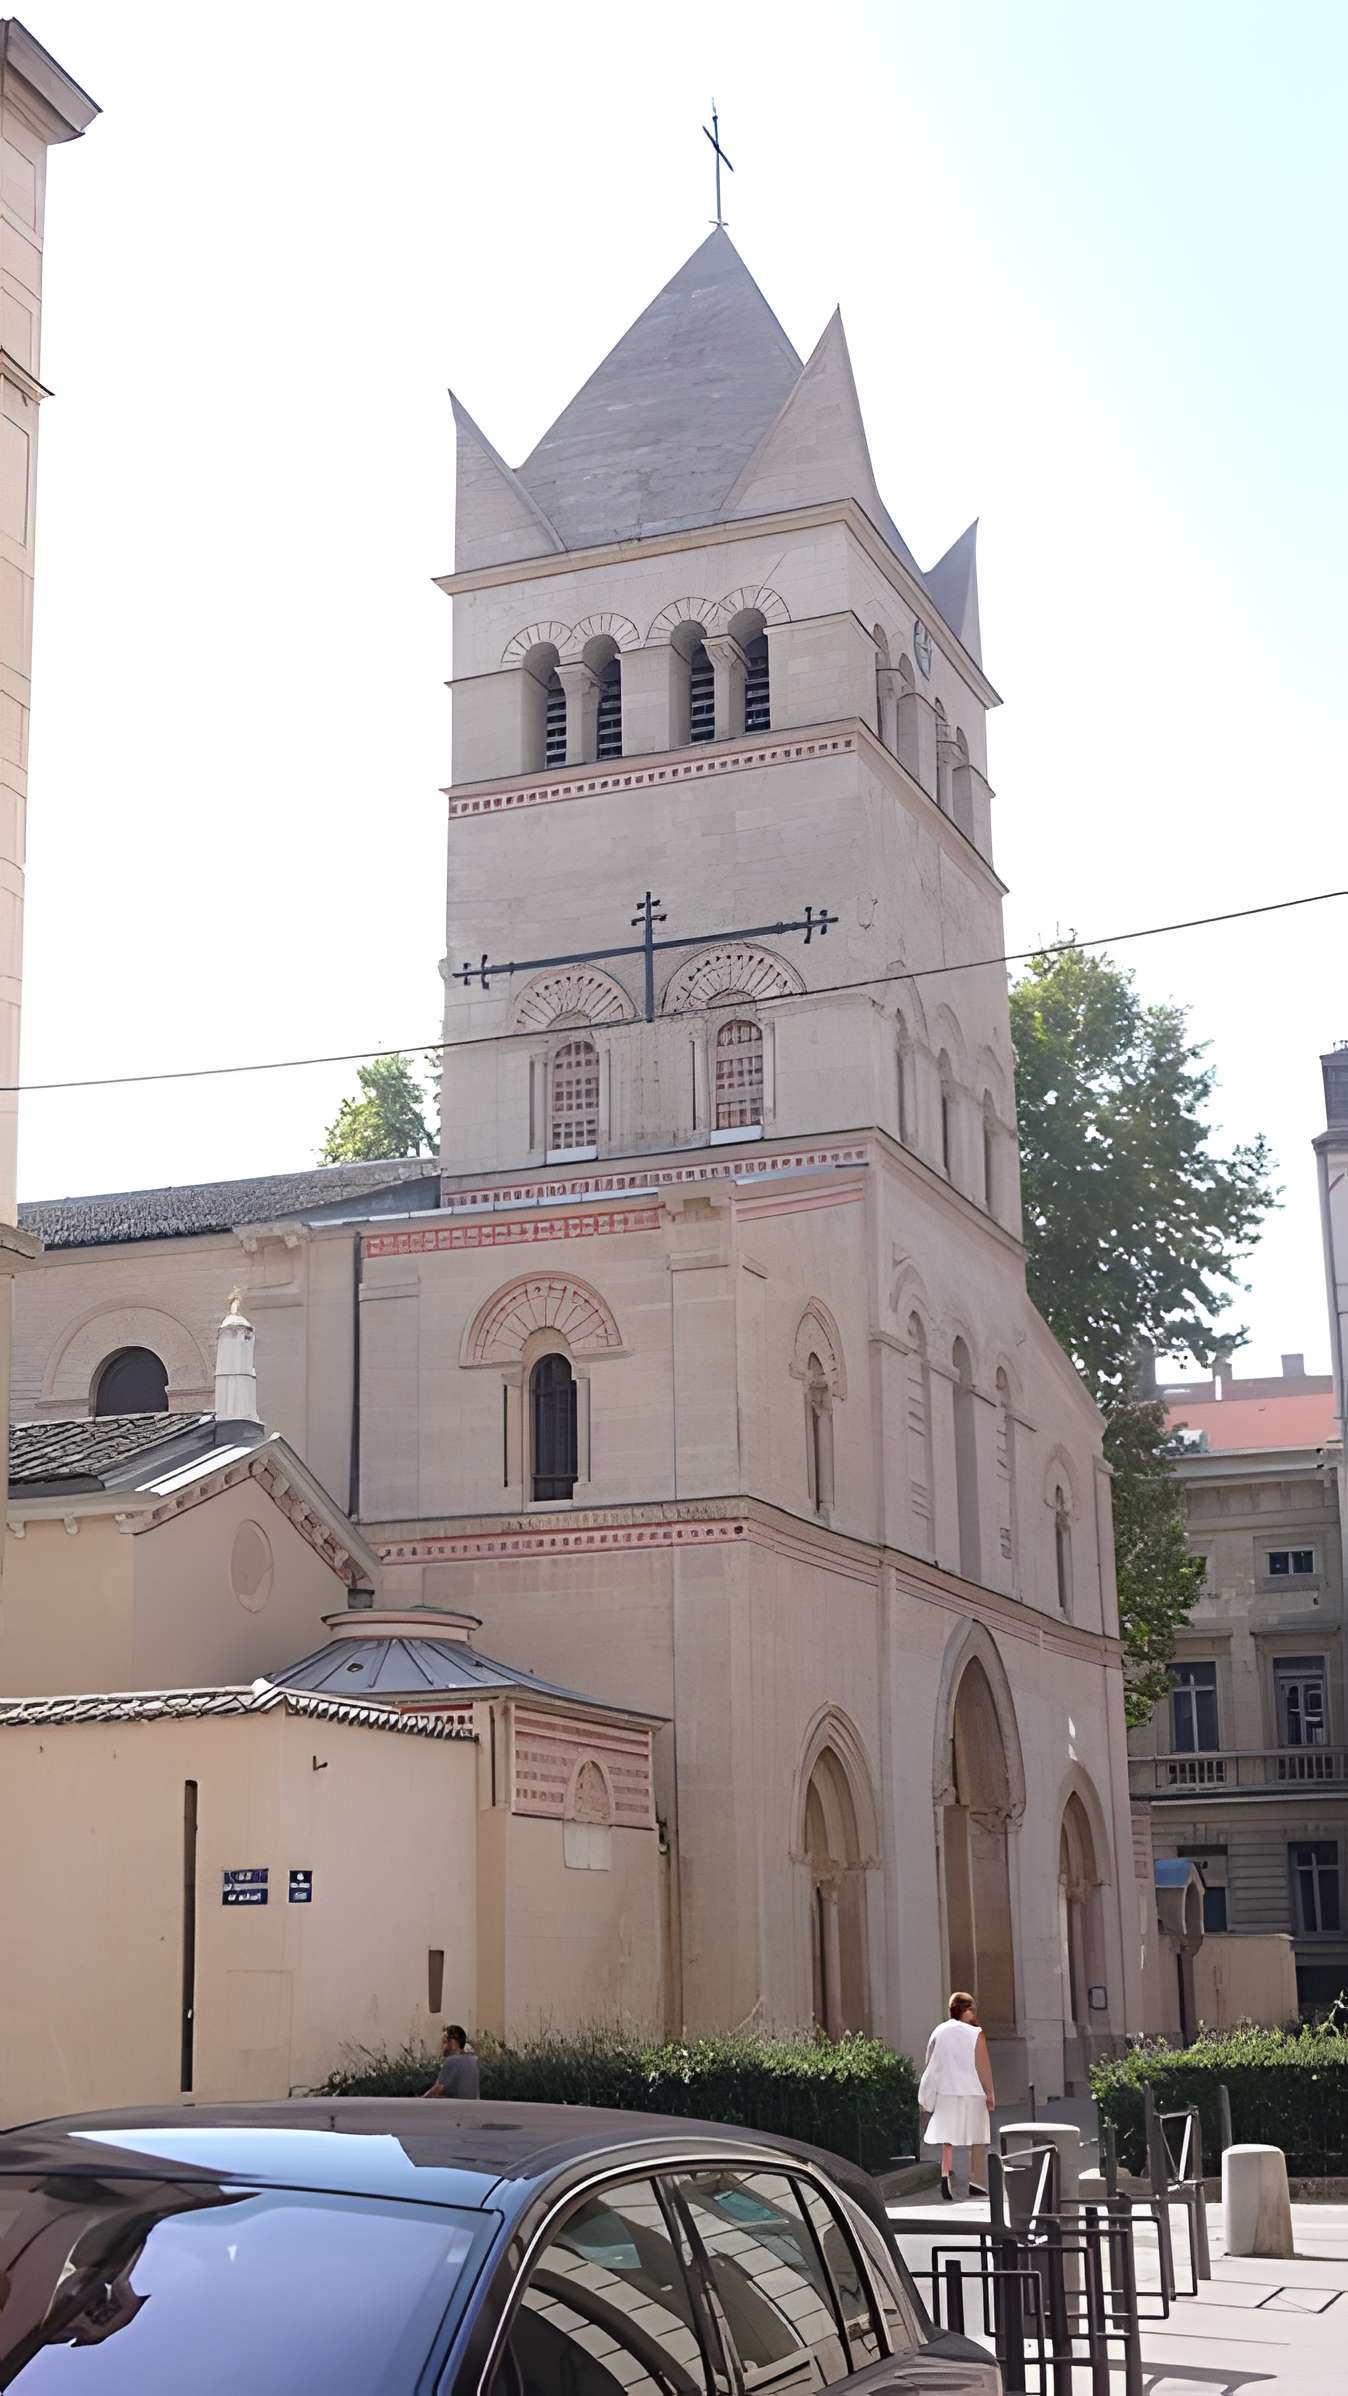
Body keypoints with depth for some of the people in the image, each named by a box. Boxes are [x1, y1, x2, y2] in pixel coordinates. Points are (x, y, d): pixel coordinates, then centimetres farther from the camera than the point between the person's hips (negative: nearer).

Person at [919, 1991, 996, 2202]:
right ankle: (976, 2182, 14)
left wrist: (931, 2093, 16)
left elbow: (930, 2064, 7)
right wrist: (990, 2093, -2)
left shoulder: (939, 2032, 3)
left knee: (947, 2136, 5)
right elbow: (983, 2066, -10)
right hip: (972, 2092, -3)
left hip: (945, 2091, 3)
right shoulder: (975, 2035, -9)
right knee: (977, 2140, 10)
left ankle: (945, 2172, -16)